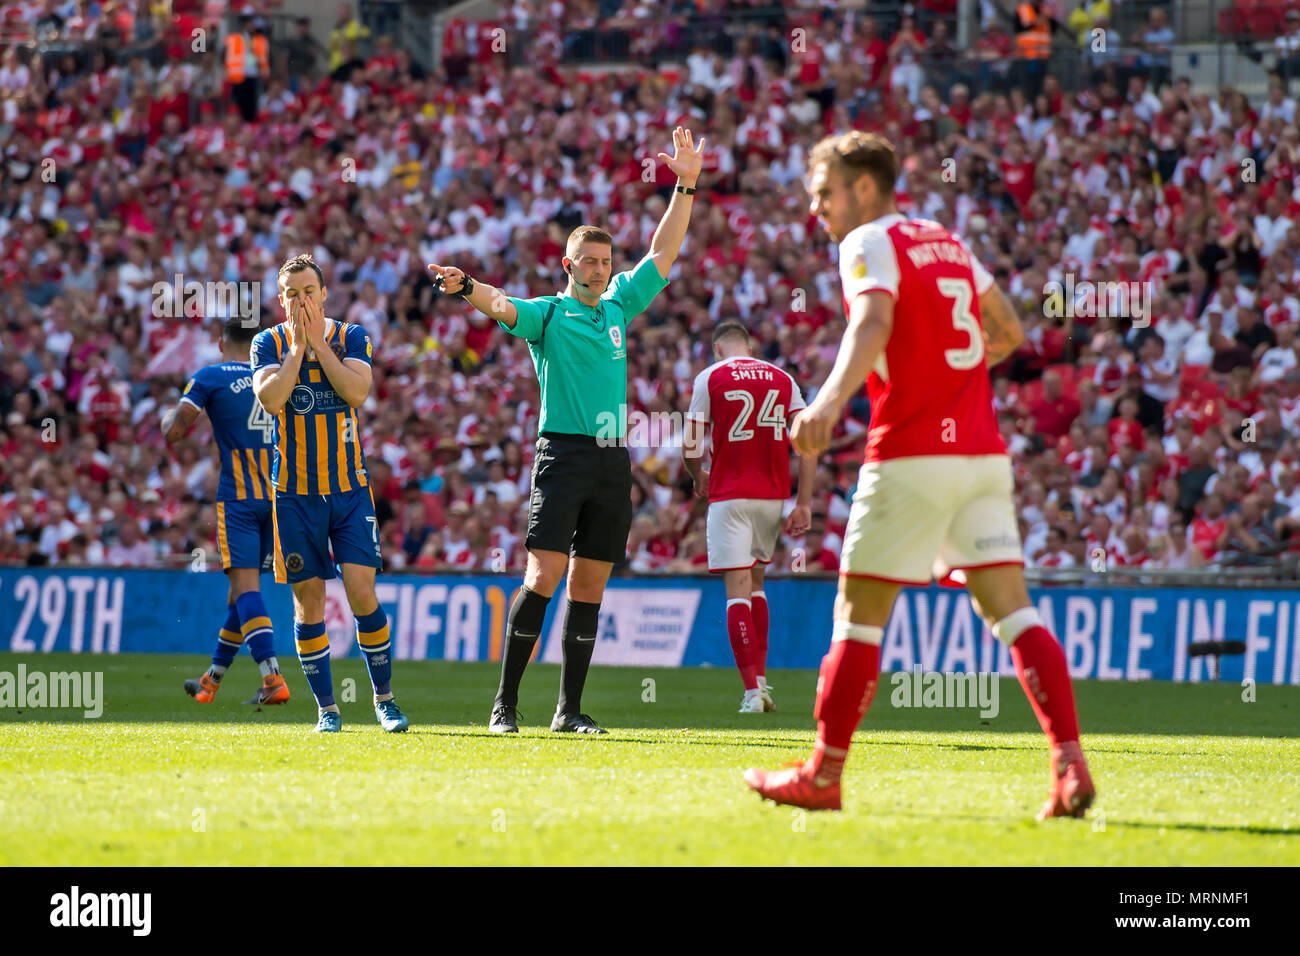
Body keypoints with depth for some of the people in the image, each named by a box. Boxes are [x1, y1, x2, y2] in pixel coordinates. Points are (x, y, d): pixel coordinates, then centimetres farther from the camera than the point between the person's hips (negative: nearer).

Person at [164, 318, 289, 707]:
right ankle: (212, 680, 27)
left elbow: (174, 432, -6)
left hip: (238, 496, -5)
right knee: (243, 587, 14)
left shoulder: (209, 378, -1)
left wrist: (168, 416, 15)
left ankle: (273, 680, -27)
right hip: (278, 496, 5)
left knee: (245, 587, -11)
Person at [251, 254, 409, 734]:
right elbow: (269, 398, -14)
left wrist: (318, 342, -12)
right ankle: (326, 707, 11)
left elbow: (357, 391, -14)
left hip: (349, 486, 0)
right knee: (309, 600, 1)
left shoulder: (351, 337, 3)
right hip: (295, 492, 0)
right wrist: (297, 345, -13)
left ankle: (384, 698, 6)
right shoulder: (269, 343, 3)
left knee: (362, 591, -9)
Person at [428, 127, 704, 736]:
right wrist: (468, 288, -41)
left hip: (613, 461, 5)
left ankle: (570, 709, 7)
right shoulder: (547, 314, 2)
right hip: (563, 452, -5)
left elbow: (664, 253, 22)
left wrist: (686, 186, 17)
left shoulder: (620, 305, 18)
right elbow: (502, 305, -19)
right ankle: (505, 703, -10)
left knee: (589, 586, 4)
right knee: (543, 576, -13)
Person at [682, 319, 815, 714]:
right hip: (773, 495, 4)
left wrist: (698, 477, 20)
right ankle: (761, 681, 18)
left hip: (729, 495, -4)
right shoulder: (782, 378, 9)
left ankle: (751, 691, -13)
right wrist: (804, 503, 2)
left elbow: (691, 447, -1)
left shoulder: (710, 378, 0)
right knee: (755, 582, 20)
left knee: (737, 589, -4)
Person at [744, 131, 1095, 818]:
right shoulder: (947, 242, 18)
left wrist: (830, 400, -40)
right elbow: (1009, 331, 28)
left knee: (859, 613, 3)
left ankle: (822, 776, 9)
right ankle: (1071, 766, -12)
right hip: (983, 452, 7)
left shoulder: (870, 244, -5)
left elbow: (872, 323, -25)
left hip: (912, 457, -7)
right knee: (1011, 610, 1)